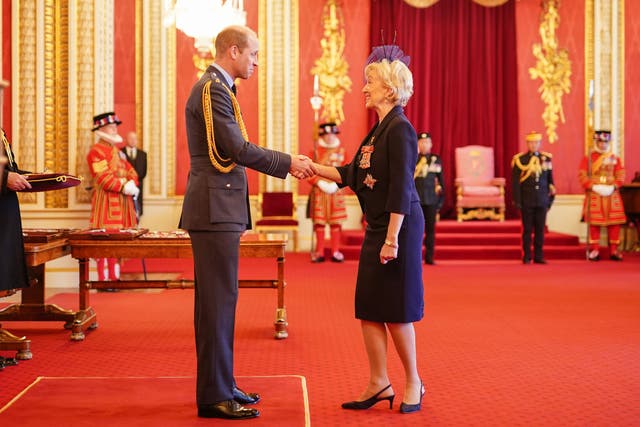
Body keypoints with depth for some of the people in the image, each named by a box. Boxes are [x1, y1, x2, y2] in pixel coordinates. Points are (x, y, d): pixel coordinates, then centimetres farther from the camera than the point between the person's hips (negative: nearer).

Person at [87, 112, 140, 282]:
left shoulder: (118, 151, 21)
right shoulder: (96, 151, -6)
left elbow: (131, 171, 17)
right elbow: (103, 178, -16)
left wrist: (132, 185, -4)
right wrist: (123, 187, -20)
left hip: (122, 202, 8)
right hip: (106, 202, -8)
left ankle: (114, 277, 14)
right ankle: (104, 280, -5)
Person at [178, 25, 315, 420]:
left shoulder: (218, 88, 18)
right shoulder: (212, 89, -13)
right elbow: (238, 149, -18)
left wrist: (285, 164, 14)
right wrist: (289, 163, -9)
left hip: (221, 210, 11)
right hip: (215, 210, -11)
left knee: (219, 299, 13)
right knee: (218, 300, -7)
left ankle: (219, 385, 22)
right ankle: (214, 396, -1)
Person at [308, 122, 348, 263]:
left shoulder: (341, 151, 7)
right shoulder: (316, 151, 1)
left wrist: (336, 184, -10)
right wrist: (320, 183, -14)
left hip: (336, 192, 1)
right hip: (319, 192, -1)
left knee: (336, 222, 3)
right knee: (319, 222, 1)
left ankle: (335, 252, 10)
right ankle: (319, 252, 8)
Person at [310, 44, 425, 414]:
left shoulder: (400, 130, -15)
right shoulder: (379, 130, 13)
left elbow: (401, 188, -20)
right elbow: (351, 174, 18)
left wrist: (392, 239, -22)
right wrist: (314, 168, 10)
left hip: (400, 227, -9)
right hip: (377, 227, 9)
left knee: (395, 310, 0)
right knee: (368, 308, 8)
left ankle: (414, 383, 16)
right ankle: (379, 384, 17)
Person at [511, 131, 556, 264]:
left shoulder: (546, 158, 9)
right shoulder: (519, 159, 0)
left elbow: (550, 180, 13)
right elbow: (515, 182, -1)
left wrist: (550, 199, 9)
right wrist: (517, 201, -6)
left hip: (542, 201, 2)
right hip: (526, 202, -2)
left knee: (540, 229, 5)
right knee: (527, 230, 2)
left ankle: (539, 256, 12)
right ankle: (526, 257, 8)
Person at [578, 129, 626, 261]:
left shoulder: (615, 159, 11)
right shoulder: (587, 158, 3)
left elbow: (620, 176, 4)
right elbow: (582, 176, -4)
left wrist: (613, 187, -14)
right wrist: (593, 187, -17)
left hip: (612, 195, 2)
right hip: (594, 195, -2)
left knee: (614, 223, 1)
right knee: (594, 223, -1)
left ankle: (613, 250, 8)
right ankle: (594, 250, 6)